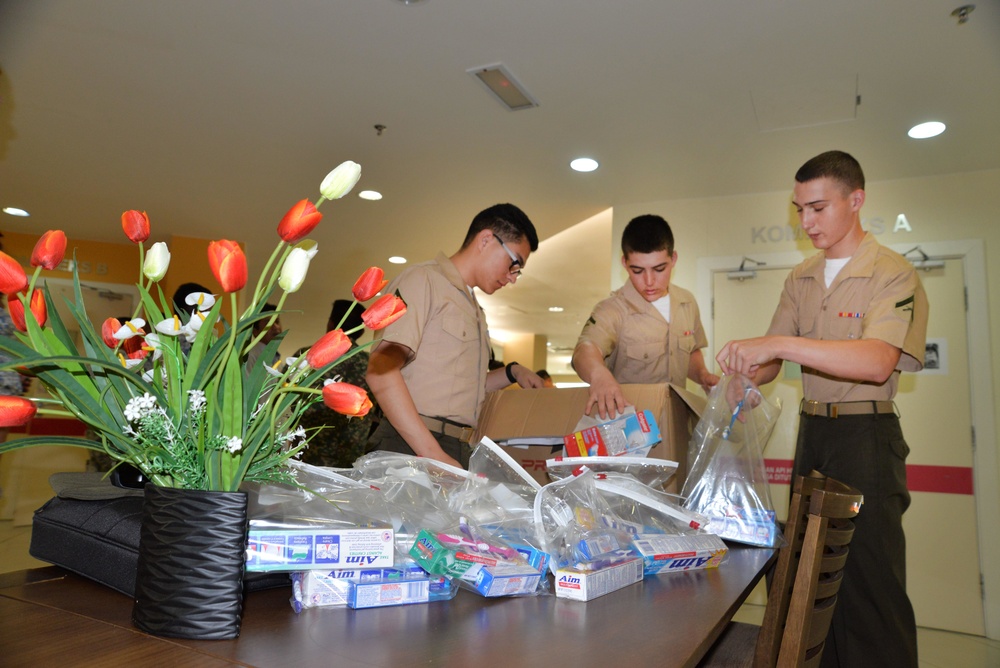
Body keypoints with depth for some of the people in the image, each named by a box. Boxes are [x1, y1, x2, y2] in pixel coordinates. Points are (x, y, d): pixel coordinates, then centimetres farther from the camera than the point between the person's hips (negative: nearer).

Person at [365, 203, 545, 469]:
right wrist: (433, 454, -22)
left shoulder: (473, 309, 23)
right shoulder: (422, 280, -3)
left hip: (458, 453, 7)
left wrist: (511, 372, 13)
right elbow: (381, 370, -16)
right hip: (410, 448, -7)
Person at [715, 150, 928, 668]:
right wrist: (736, 380, -11)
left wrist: (781, 344, -34)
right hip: (812, 431, 7)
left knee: (870, 577, -3)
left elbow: (877, 361, -27)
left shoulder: (892, 275, -10)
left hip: (864, 435, -6)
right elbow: (769, 365, 10)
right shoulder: (801, 279, 10)